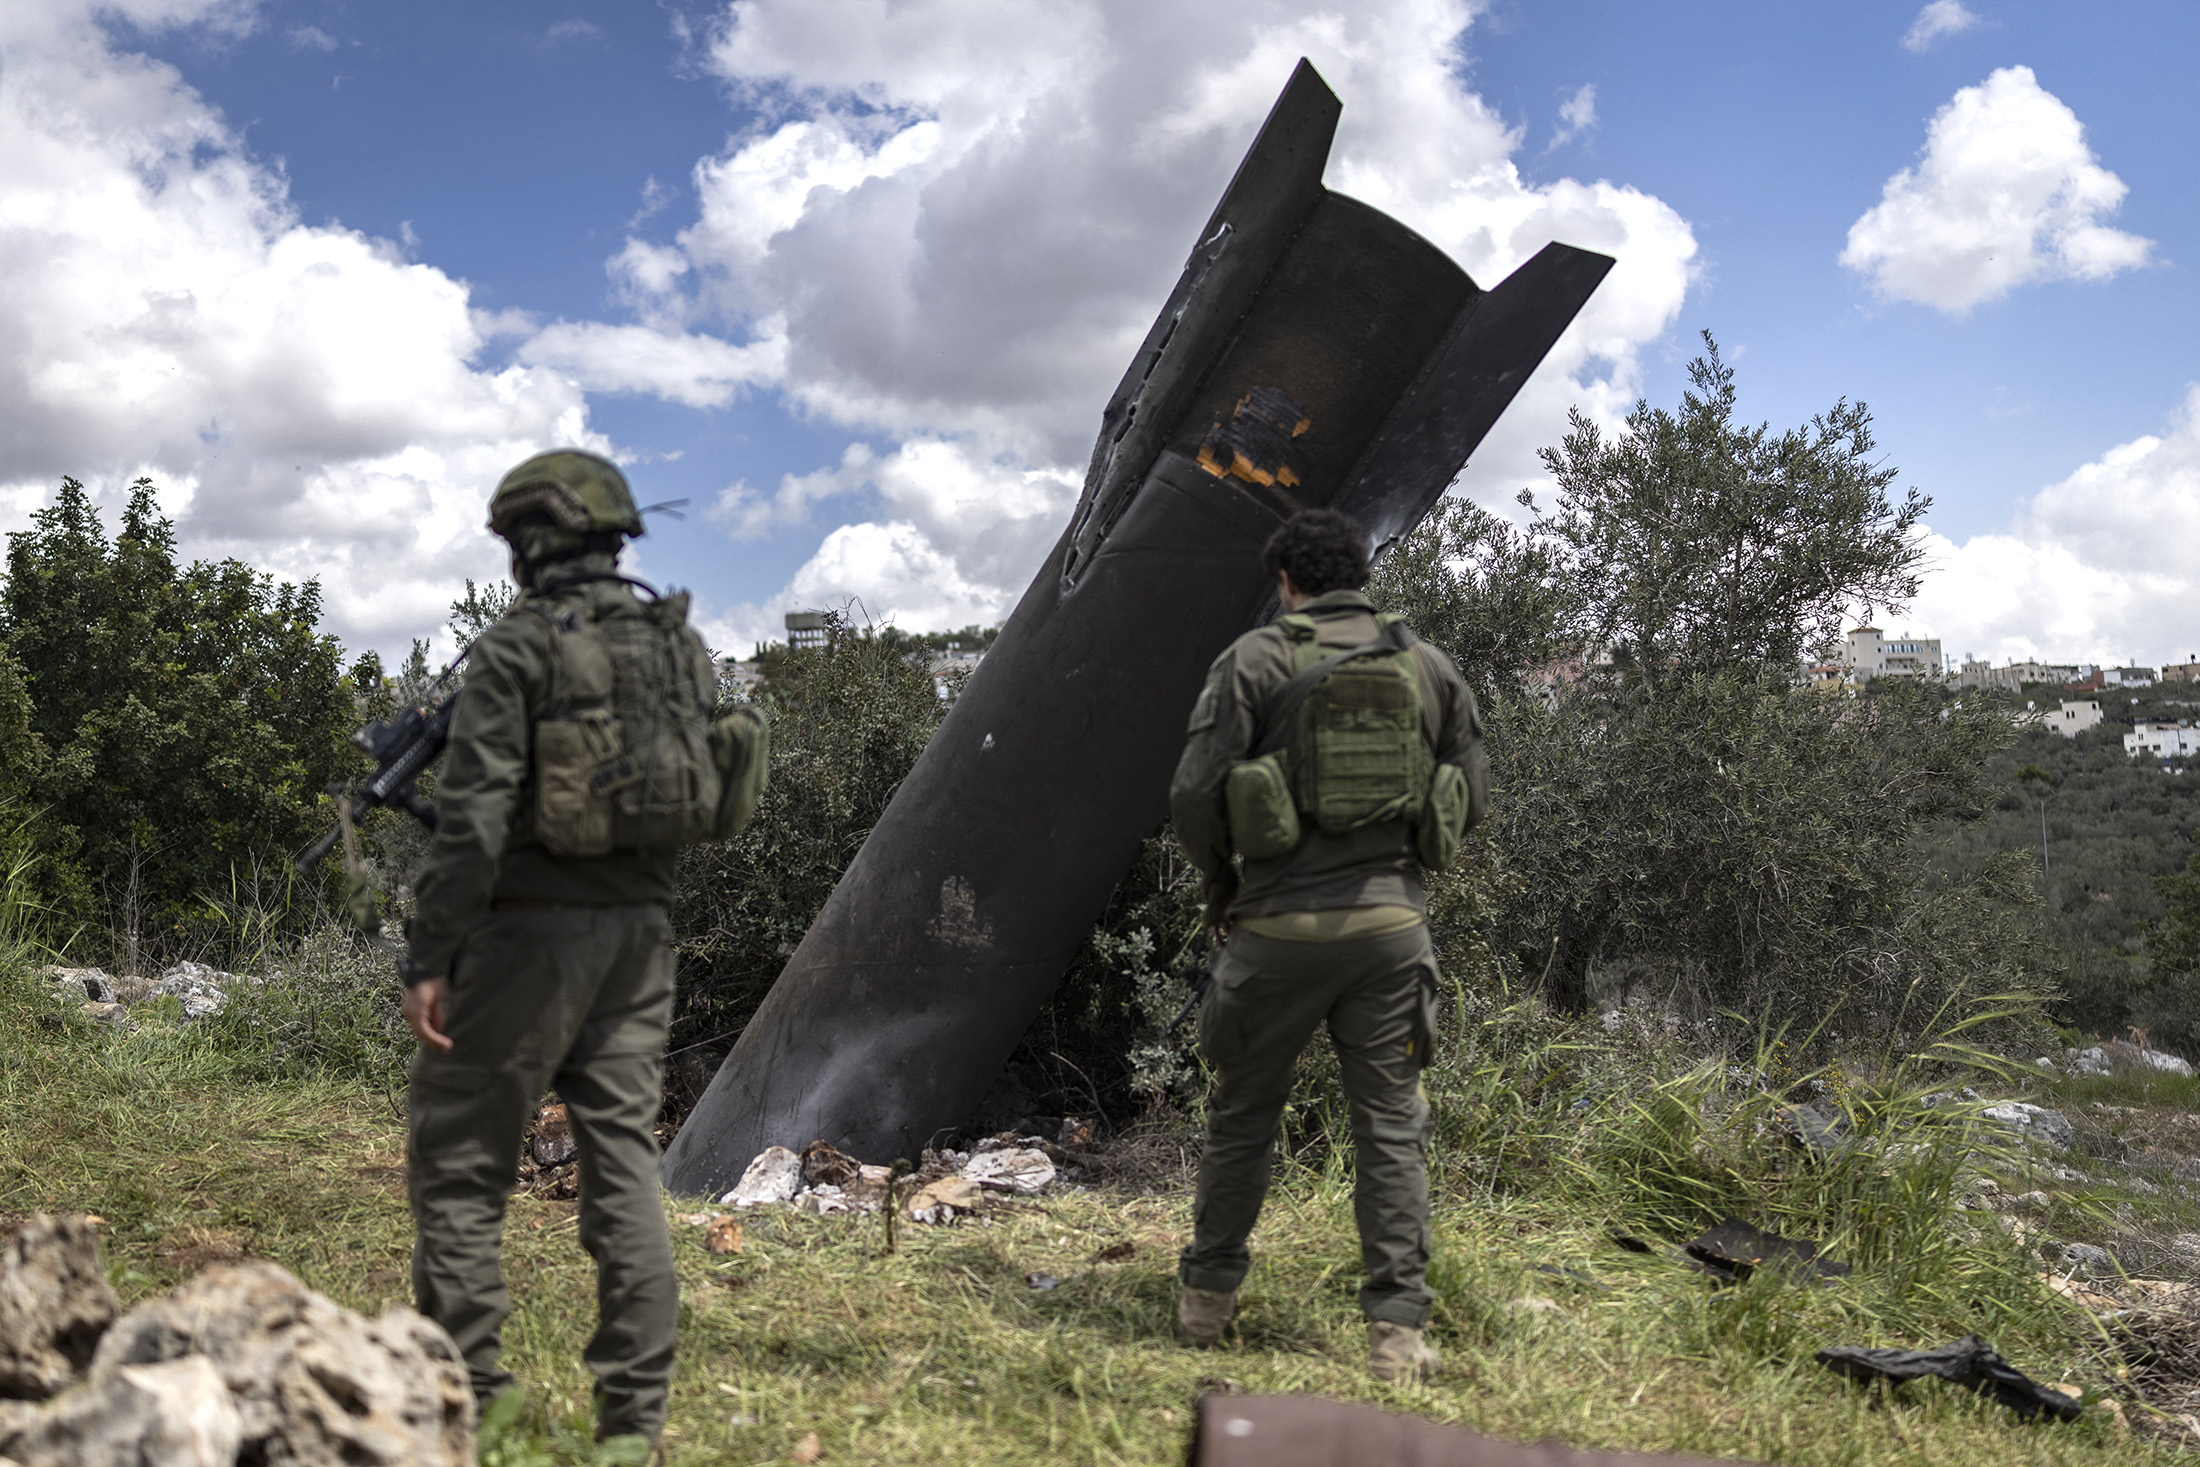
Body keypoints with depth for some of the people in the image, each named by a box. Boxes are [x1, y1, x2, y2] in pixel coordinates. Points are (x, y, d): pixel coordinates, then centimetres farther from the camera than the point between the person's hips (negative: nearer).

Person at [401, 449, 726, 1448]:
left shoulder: (517, 647, -9)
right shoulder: (680, 643, 9)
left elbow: (473, 816, -15)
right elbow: (709, 790, 14)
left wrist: (427, 959, -13)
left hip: (531, 926, -6)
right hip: (641, 927, 6)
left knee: (459, 1163, 5)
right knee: (624, 1155, 9)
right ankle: (635, 1416, 12)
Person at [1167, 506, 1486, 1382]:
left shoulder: (1255, 660, -3)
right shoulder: (1428, 665, 7)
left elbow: (1194, 793, -8)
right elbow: (1471, 794, 9)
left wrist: (1218, 884, 9)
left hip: (1280, 924, -2)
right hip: (1391, 922, 2)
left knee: (1243, 1114, 14)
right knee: (1391, 1125, 7)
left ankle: (1204, 1304, 25)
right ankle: (1397, 1333, 7)